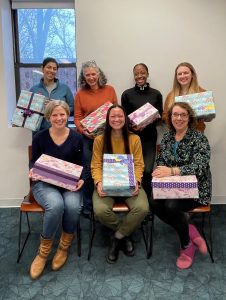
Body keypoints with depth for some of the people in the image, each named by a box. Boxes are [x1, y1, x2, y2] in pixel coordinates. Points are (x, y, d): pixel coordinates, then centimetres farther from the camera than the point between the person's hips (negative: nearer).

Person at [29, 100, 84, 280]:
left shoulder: (76, 138, 2)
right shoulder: (40, 137, 0)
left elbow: (80, 164, 7)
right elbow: (33, 161, 11)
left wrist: (81, 179, -12)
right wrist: (32, 170, -12)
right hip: (44, 183, -1)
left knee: (73, 206, -32)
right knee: (56, 205, -35)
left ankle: (64, 248, -4)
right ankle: (44, 252, -10)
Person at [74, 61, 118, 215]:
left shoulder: (109, 90, 5)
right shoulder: (80, 94, 2)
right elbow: (77, 117, 0)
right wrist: (83, 130, -17)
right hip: (88, 137, -1)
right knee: (89, 171, 5)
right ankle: (88, 206, 19)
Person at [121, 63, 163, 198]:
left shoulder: (156, 94, 5)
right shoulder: (127, 94, 3)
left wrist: (147, 124, -11)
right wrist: (132, 126, -15)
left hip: (149, 137, 1)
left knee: (147, 171, -5)